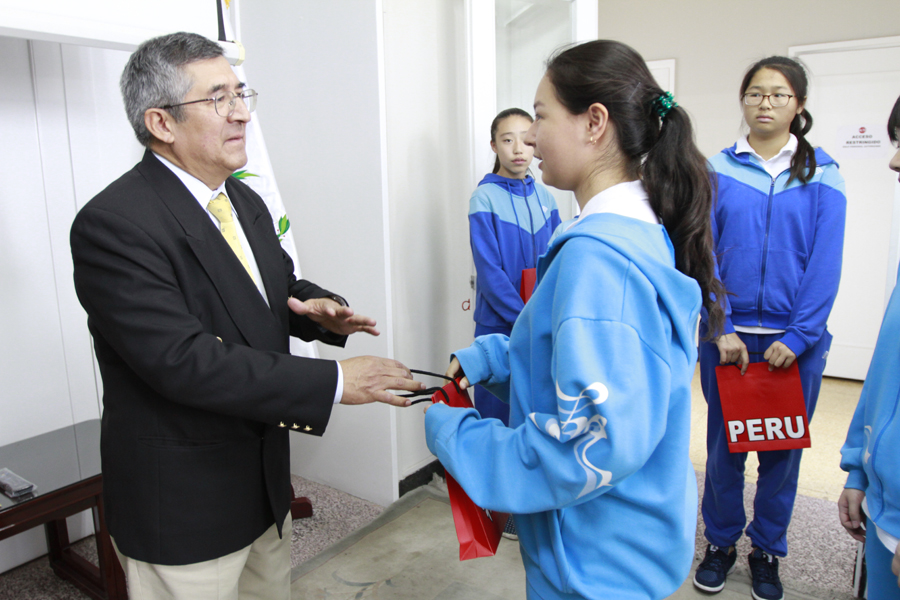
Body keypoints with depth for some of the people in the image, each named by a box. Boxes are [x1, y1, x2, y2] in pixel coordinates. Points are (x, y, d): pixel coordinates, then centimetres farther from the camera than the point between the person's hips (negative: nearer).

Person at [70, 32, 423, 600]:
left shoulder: (245, 202, 5)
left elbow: (280, 286, 16)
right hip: (181, 506, -7)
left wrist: (316, 306, -9)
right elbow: (183, 360, -29)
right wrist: (334, 381, -30)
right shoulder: (113, 224, -21)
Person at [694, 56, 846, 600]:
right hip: (728, 335, 0)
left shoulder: (822, 176, 2)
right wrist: (720, 329, -11)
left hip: (796, 340, 0)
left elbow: (826, 264, -3)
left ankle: (768, 549, 30)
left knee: (782, 448, 11)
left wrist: (797, 336, -12)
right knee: (724, 443, 9)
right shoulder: (717, 171, 2)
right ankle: (722, 541, 29)